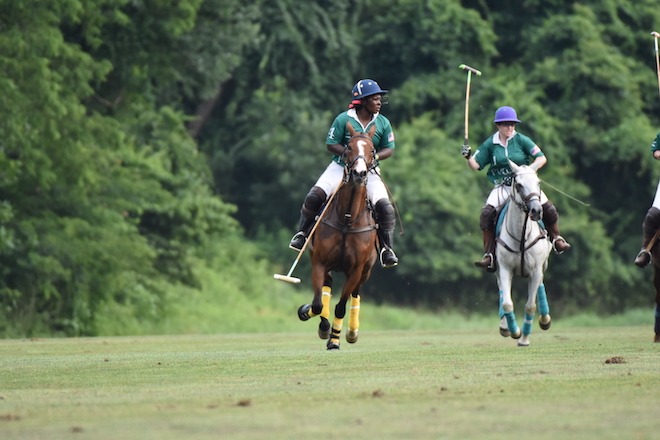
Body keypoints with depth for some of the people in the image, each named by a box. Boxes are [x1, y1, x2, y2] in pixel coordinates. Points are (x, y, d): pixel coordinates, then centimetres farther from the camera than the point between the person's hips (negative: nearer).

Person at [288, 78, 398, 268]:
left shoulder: (383, 123, -1)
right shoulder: (344, 119, -9)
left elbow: (389, 149, 4)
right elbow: (331, 144, -7)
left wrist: (375, 156, -17)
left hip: (369, 171, 1)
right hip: (341, 167, -1)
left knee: (385, 207, -18)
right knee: (314, 196, -17)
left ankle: (386, 248, -4)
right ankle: (302, 233, 4)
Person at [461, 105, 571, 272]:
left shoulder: (521, 140, -4)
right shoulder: (490, 144, 1)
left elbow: (541, 158, -6)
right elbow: (476, 165, 5)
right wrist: (468, 157, -16)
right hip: (501, 187, 1)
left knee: (548, 208, -16)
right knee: (486, 213, -23)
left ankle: (556, 239, 15)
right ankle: (489, 256, -18)